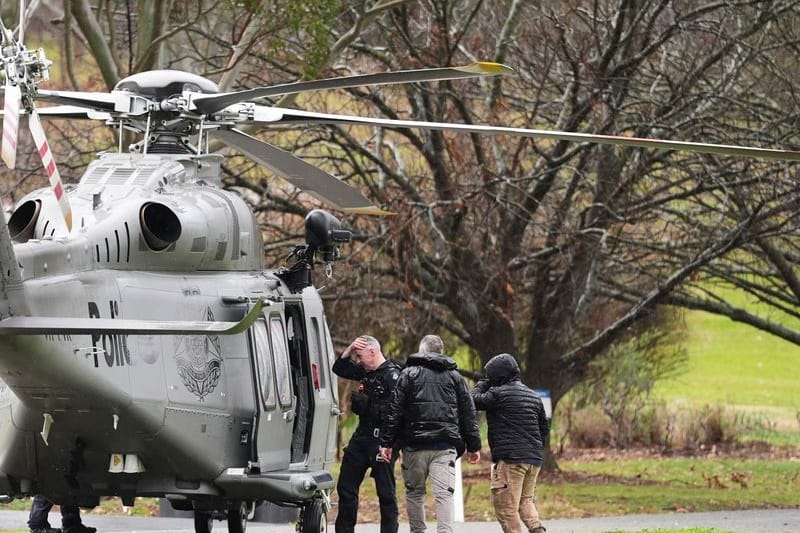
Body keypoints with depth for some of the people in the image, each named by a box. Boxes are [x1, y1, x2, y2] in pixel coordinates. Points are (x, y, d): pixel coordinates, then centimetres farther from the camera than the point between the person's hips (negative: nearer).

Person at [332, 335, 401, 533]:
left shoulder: (392, 375, -15)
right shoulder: (367, 372, 13)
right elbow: (339, 368, 24)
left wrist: (367, 405, -18)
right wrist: (349, 350, 7)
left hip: (381, 440, -9)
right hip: (361, 435, 9)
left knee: (386, 491, -3)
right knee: (346, 487, 12)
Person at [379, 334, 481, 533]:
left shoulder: (409, 374, 5)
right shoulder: (455, 377, 14)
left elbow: (395, 411, -1)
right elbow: (468, 414, 13)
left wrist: (387, 442, 0)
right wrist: (473, 446, 17)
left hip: (415, 444, -1)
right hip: (445, 446, 1)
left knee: (414, 492, 12)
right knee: (444, 493, -7)